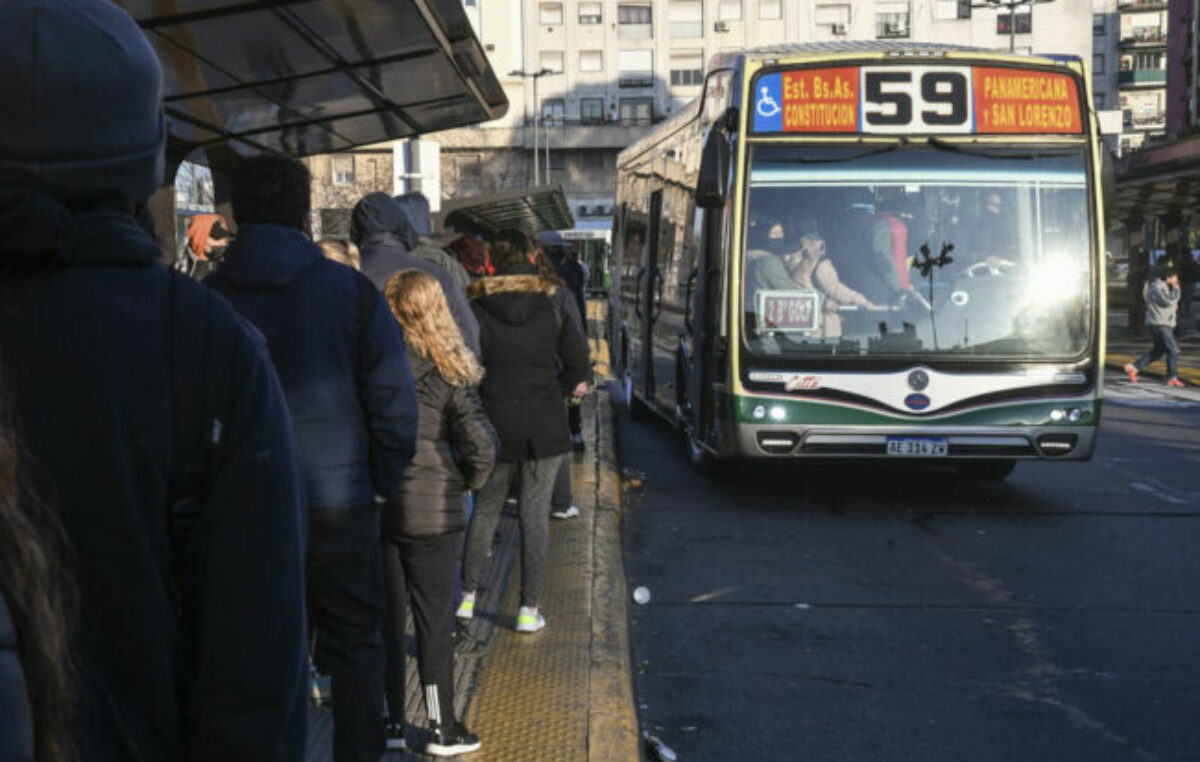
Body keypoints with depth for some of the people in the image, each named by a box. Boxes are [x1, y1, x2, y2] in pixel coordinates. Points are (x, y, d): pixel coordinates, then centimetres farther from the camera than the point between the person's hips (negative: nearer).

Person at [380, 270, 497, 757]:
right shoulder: (446, 371, -11)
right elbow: (480, 442, -15)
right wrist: (468, 482, 3)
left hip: (372, 509, 2)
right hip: (432, 512, -2)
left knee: (385, 616, 13)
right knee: (434, 619, 8)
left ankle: (390, 723, 20)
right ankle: (442, 728, 15)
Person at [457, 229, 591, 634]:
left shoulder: (478, 309, -4)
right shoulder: (552, 305, -1)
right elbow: (578, 361, 1)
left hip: (495, 423, 0)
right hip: (544, 424, 0)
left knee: (485, 508, 14)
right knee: (535, 511, 4)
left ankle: (467, 596, 18)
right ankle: (529, 609, 6)